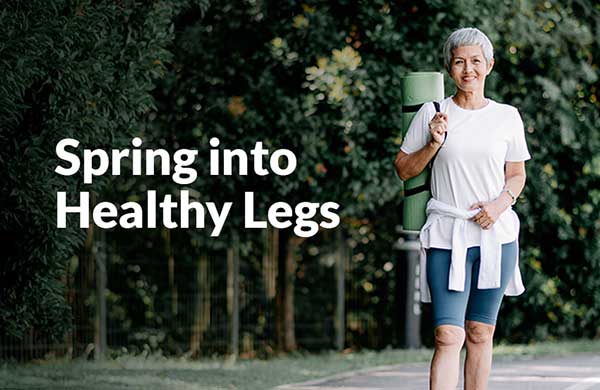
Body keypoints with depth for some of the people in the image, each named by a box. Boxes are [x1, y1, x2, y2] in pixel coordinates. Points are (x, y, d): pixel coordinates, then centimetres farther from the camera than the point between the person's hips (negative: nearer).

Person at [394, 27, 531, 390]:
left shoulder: (507, 116, 6)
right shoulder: (432, 114, 2)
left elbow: (517, 174, 14)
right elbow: (404, 169, 8)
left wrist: (501, 203, -6)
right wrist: (433, 145, -9)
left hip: (496, 233, 2)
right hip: (447, 236, -2)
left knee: (480, 334, 7)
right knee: (448, 337, -12)